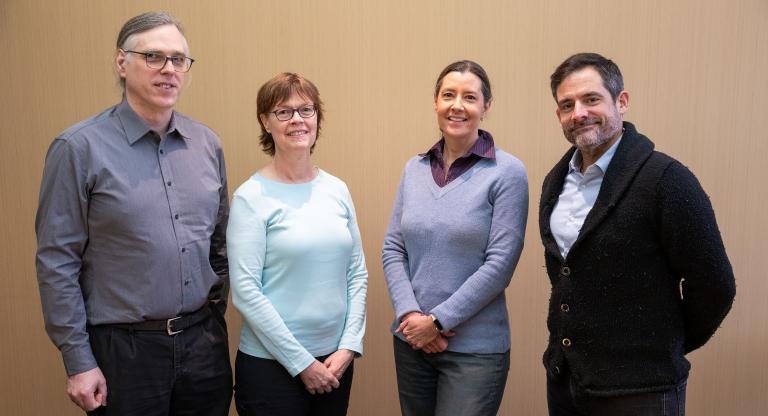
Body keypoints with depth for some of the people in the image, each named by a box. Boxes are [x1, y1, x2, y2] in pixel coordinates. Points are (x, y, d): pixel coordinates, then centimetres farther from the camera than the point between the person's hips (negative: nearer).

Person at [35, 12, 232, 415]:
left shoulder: (207, 143, 4)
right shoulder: (80, 147, -10)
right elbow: (57, 263, -9)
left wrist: (214, 318, 12)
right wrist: (78, 360, -9)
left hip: (204, 340, 4)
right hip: (124, 347, -4)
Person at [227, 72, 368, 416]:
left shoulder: (337, 189, 3)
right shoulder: (251, 196, -10)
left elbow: (357, 273, 5)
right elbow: (245, 291, -14)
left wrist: (349, 346, -4)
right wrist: (301, 362, -13)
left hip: (336, 360, 4)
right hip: (271, 364, -4)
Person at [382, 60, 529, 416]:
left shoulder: (507, 172, -9)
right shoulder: (414, 168, 5)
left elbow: (500, 264, -13)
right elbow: (392, 249, 4)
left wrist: (438, 321, -13)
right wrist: (410, 314, -10)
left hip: (475, 347, -4)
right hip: (410, 340, 4)